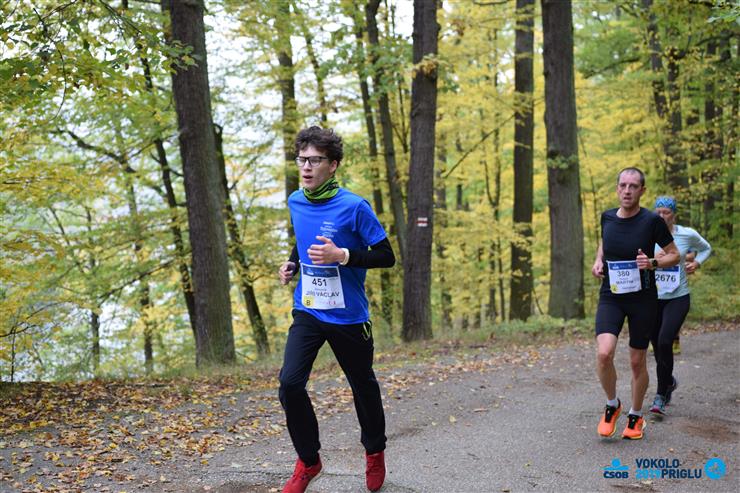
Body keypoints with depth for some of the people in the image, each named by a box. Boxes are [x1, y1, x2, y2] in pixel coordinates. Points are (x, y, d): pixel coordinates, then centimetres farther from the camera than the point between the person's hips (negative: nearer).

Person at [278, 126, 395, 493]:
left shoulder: (354, 207, -16)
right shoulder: (295, 202, 2)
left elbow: (386, 256, -13)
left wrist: (343, 256, -25)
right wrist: (293, 263, 4)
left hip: (348, 316, -4)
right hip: (307, 312, 4)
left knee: (363, 385, 13)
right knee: (290, 383, -12)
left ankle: (374, 452, 39)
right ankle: (308, 461, 9)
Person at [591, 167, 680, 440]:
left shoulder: (652, 221, -10)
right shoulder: (607, 217, 1)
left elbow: (674, 255, 0)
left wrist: (653, 263, -19)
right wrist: (598, 261, 4)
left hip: (643, 298, -2)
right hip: (610, 297, 2)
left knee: (637, 361, 8)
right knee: (604, 353, -19)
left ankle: (636, 416, 31)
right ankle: (612, 405, 8)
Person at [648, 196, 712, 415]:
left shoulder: (687, 234, -3)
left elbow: (706, 248, 17)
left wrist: (697, 262, 0)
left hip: (678, 298, -2)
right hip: (652, 298, 2)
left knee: (664, 342, -19)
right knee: (658, 347, 10)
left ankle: (661, 393, -3)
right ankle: (669, 382, 40)